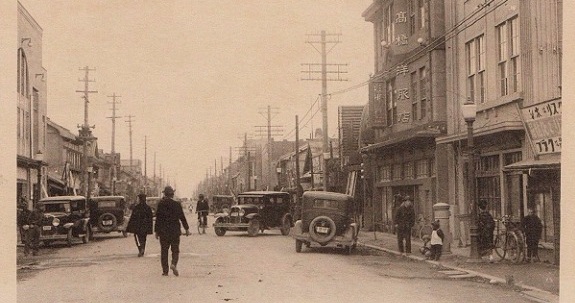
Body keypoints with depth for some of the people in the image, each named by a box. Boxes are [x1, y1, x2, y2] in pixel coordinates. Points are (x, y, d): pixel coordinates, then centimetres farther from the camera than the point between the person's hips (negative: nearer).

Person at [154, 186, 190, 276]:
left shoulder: (161, 204, -3)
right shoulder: (177, 204, -4)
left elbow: (158, 218, -2)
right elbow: (182, 218, 0)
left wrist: (156, 231, 4)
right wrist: (187, 229, 10)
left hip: (163, 231, 0)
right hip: (175, 231, 0)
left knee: (164, 251, 7)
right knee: (175, 250, 9)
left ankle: (165, 270, 4)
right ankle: (174, 264, -17)